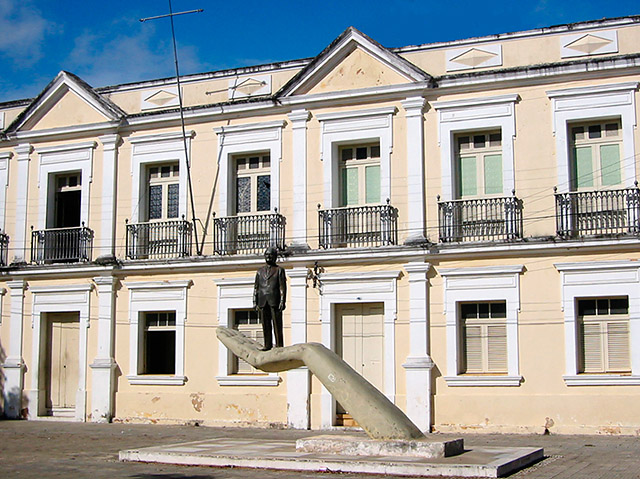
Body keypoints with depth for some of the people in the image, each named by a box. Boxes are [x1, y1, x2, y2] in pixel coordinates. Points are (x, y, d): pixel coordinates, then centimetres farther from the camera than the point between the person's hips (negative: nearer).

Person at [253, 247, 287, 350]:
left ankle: (279, 345, -3)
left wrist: (282, 301, -9)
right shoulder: (260, 271, 19)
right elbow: (256, 287, 17)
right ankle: (268, 345, 6)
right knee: (265, 324, 2)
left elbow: (283, 287, 1)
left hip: (275, 301, -3)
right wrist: (255, 302, 8)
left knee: (277, 324, -5)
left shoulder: (279, 270, 8)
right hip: (263, 302, 4)